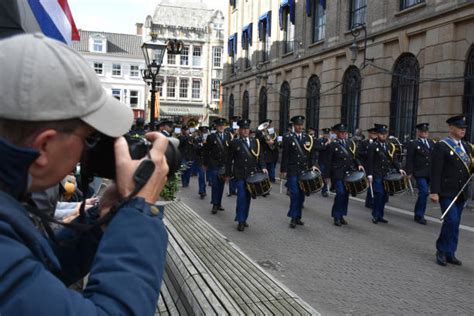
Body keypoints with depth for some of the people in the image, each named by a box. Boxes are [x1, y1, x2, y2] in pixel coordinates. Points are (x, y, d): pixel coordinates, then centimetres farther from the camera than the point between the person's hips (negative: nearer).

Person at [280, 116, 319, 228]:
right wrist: (283, 170, -7)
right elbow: (285, 155, -4)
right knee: (294, 194, -8)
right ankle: (293, 218, 1)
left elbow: (312, 153, 10)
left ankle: (298, 217, 17)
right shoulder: (288, 137, -2)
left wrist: (313, 165, -5)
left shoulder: (308, 138, 10)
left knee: (301, 194, 7)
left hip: (304, 170, 4)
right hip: (292, 170, -4)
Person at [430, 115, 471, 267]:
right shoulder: (441, 146, -8)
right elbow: (436, 171, -14)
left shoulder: (467, 146, 14)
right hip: (447, 192, -7)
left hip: (461, 193, 7)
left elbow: (469, 167, 18)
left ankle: (450, 253, 21)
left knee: (454, 223, 11)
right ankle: (442, 251, 4)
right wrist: (434, 192, -19)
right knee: (452, 220, -13)